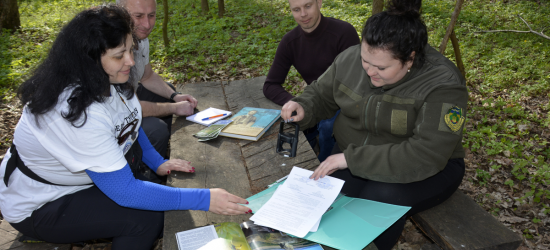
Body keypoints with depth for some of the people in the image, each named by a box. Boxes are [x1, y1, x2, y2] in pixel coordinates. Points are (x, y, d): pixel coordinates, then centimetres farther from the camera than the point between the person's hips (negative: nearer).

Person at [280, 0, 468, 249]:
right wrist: (303, 109, -14)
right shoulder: (350, 58, -7)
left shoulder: (442, 85, -23)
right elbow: (321, 94, 10)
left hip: (423, 171, -3)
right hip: (353, 156, 4)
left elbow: (425, 157, -30)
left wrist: (351, 158, -32)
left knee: (379, 201, -31)